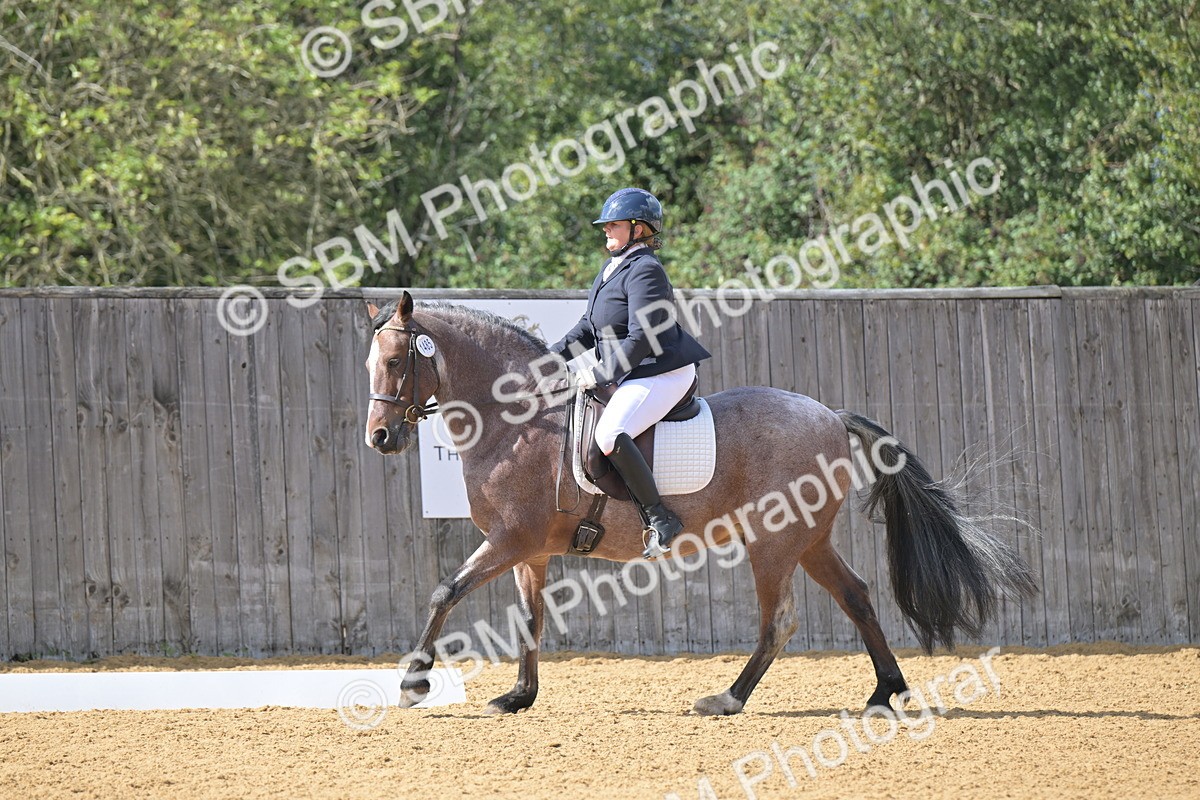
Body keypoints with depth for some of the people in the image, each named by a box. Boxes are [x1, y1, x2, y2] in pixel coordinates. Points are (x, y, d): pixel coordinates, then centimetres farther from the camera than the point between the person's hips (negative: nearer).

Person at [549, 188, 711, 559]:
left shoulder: (645, 271, -17)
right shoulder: (612, 269, 15)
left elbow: (641, 339, -23)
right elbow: (587, 328, 21)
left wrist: (600, 374, -21)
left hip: (662, 375, -11)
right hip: (630, 375, 11)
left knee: (610, 435, -31)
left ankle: (660, 518, -24)